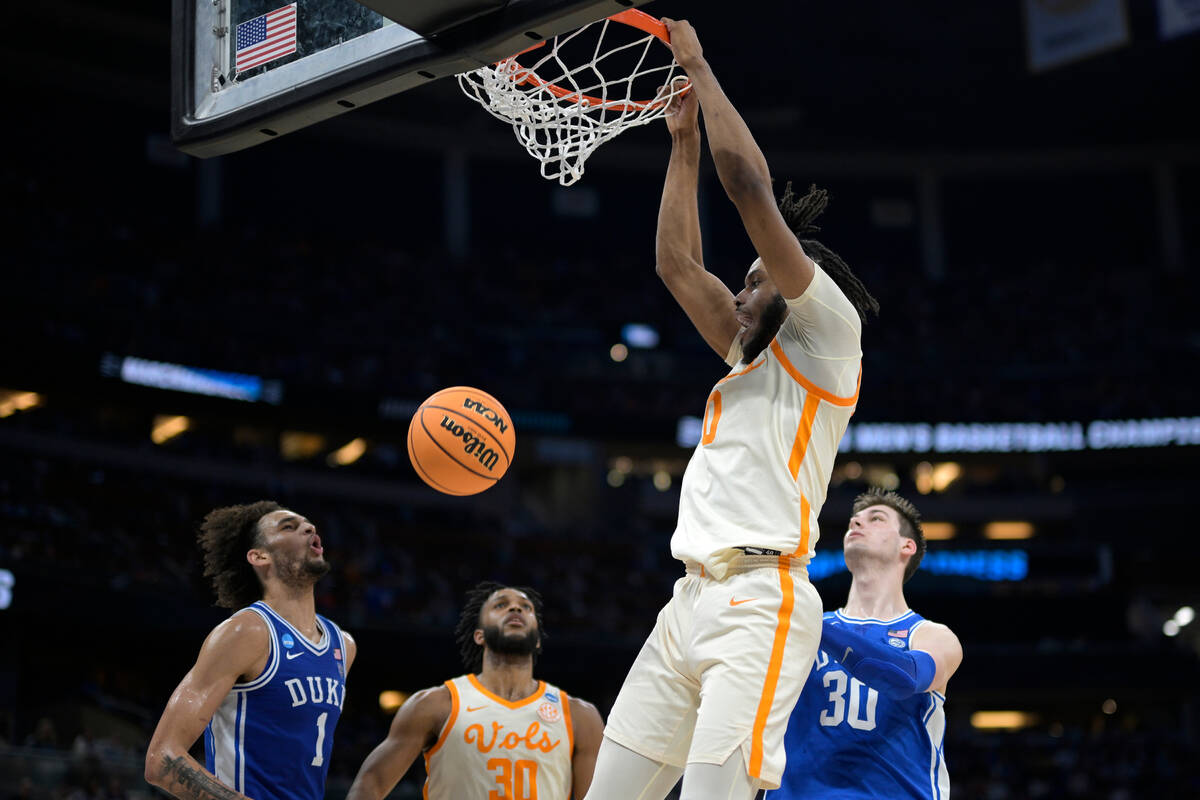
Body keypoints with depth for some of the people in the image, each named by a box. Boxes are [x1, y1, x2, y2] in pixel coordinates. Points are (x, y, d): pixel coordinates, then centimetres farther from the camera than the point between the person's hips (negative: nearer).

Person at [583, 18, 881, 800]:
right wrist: (684, 141, 29)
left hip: (760, 601, -9)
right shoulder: (754, 364, 26)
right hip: (691, 601, 9)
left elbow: (750, 184, -3)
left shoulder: (828, 333, 4)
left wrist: (699, 66, 5)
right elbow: (678, 265, 30)